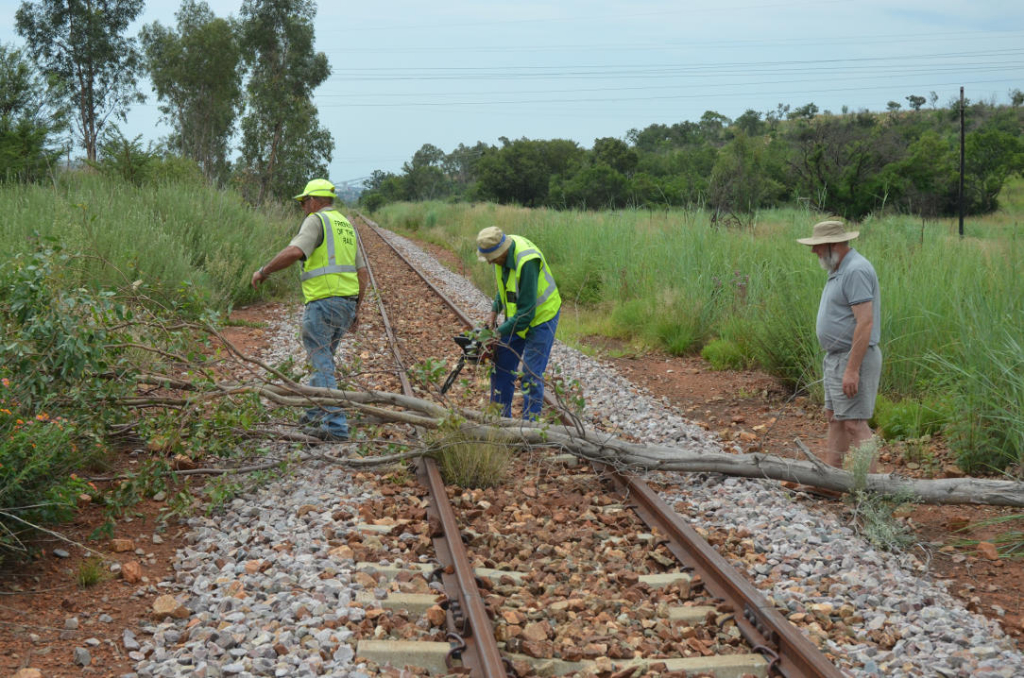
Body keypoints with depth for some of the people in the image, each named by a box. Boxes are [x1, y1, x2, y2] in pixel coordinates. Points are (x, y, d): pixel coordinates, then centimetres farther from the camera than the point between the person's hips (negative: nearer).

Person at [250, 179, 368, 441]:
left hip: (323, 302, -9)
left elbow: (294, 252, -23)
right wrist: (356, 309, 23)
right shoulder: (346, 226, 20)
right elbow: (362, 274, 19)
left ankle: (336, 425, -14)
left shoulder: (316, 221, -6)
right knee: (323, 358, 22)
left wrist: (264, 271, -10)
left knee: (322, 365, -8)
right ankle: (318, 413, 32)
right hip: (347, 303, 9)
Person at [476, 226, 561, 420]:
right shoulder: (502, 250, -9)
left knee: (531, 375, -7)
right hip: (515, 315, 9)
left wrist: (500, 332, -24)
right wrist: (494, 311, 0)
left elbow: (526, 312, -31)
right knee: (502, 366, 11)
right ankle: (501, 418, 23)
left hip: (540, 317, -9)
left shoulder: (527, 262, -35)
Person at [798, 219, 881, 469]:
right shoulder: (839, 270, 14)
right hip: (836, 357, 11)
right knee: (835, 417, 15)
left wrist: (852, 370, -27)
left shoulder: (856, 270, -19)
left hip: (854, 358, -11)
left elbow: (865, 322, -25)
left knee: (854, 422, -9)